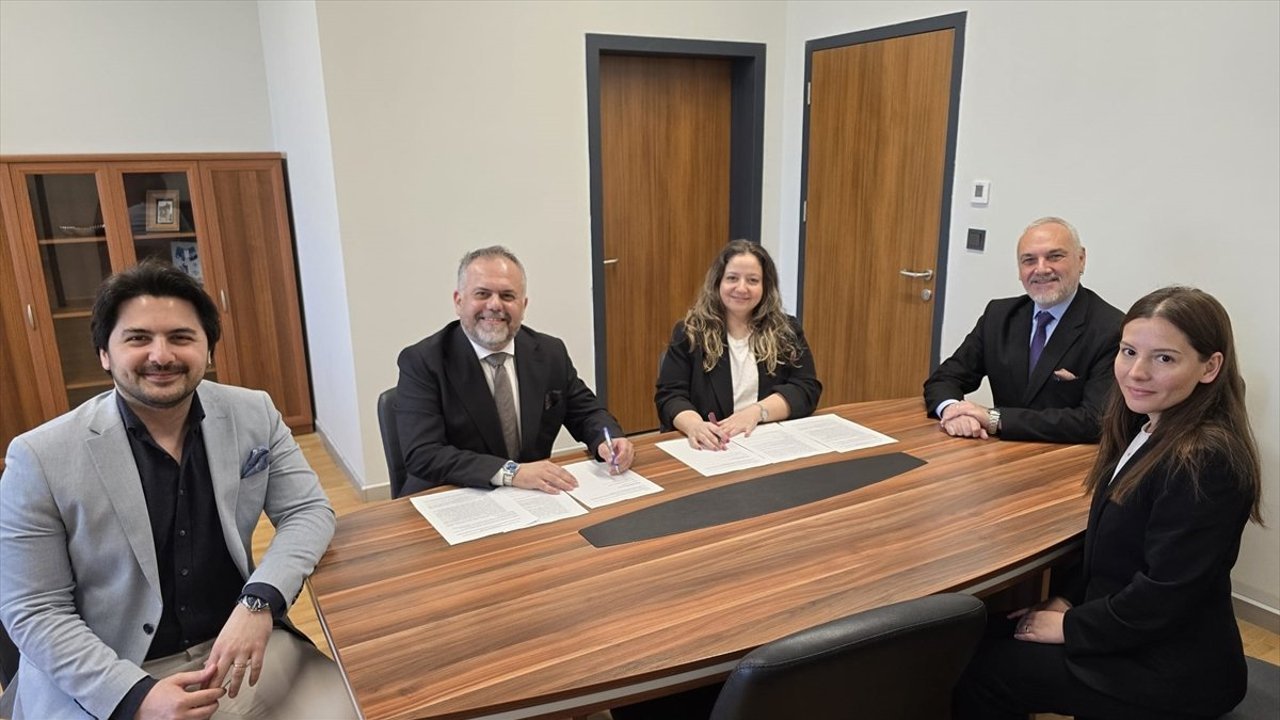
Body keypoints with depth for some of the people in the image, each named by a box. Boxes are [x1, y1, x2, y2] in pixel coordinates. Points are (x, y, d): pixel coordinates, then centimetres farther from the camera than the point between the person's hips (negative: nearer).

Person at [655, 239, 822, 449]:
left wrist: (756, 412, -16)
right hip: (712, 448, 1)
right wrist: (694, 425, -25)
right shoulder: (690, 332, 5)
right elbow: (670, 396, -3)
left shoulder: (787, 331, 10)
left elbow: (807, 389, 1)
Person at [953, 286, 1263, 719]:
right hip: (1132, 637, 8)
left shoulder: (1207, 463, -27)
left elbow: (1162, 596, -26)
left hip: (1171, 671, -8)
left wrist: (1070, 626, -14)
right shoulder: (1151, 431, 2)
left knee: (978, 671, -3)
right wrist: (1071, 601, 2)